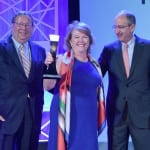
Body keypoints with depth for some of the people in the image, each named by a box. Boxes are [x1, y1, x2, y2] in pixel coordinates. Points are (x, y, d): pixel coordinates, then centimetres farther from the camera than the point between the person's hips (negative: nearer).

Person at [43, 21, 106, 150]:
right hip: (67, 117, -4)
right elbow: (47, 86, -16)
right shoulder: (62, 61, -6)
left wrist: (98, 118, 16)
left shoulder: (94, 65, 9)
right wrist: (49, 67, -33)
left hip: (88, 120, 5)